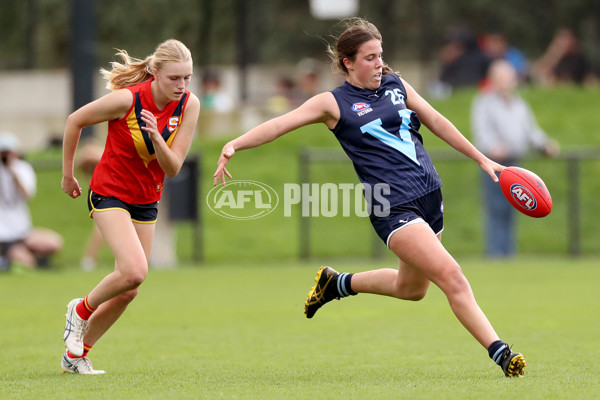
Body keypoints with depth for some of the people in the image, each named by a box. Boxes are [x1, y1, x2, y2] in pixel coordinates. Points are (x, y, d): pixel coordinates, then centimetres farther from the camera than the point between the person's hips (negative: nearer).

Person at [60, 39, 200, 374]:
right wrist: (68, 174, 2)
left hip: (146, 201, 5)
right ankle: (82, 310, 4)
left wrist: (156, 137, -32)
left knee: (127, 292, 6)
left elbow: (172, 168, -12)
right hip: (110, 193, -5)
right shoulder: (127, 99, -24)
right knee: (135, 271, -25)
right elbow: (75, 121, -8)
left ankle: (76, 354, 24)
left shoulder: (189, 105, -11)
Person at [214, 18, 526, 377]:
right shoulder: (334, 103, -4)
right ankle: (500, 353, -16)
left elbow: (437, 122, 18)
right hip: (393, 207, -7)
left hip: (429, 194, 7)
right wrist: (235, 145, -24)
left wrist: (482, 159, 20)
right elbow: (280, 124, -10)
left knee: (411, 288, 20)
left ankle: (337, 284, 42)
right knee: (451, 275, -18)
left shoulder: (396, 85, 11)